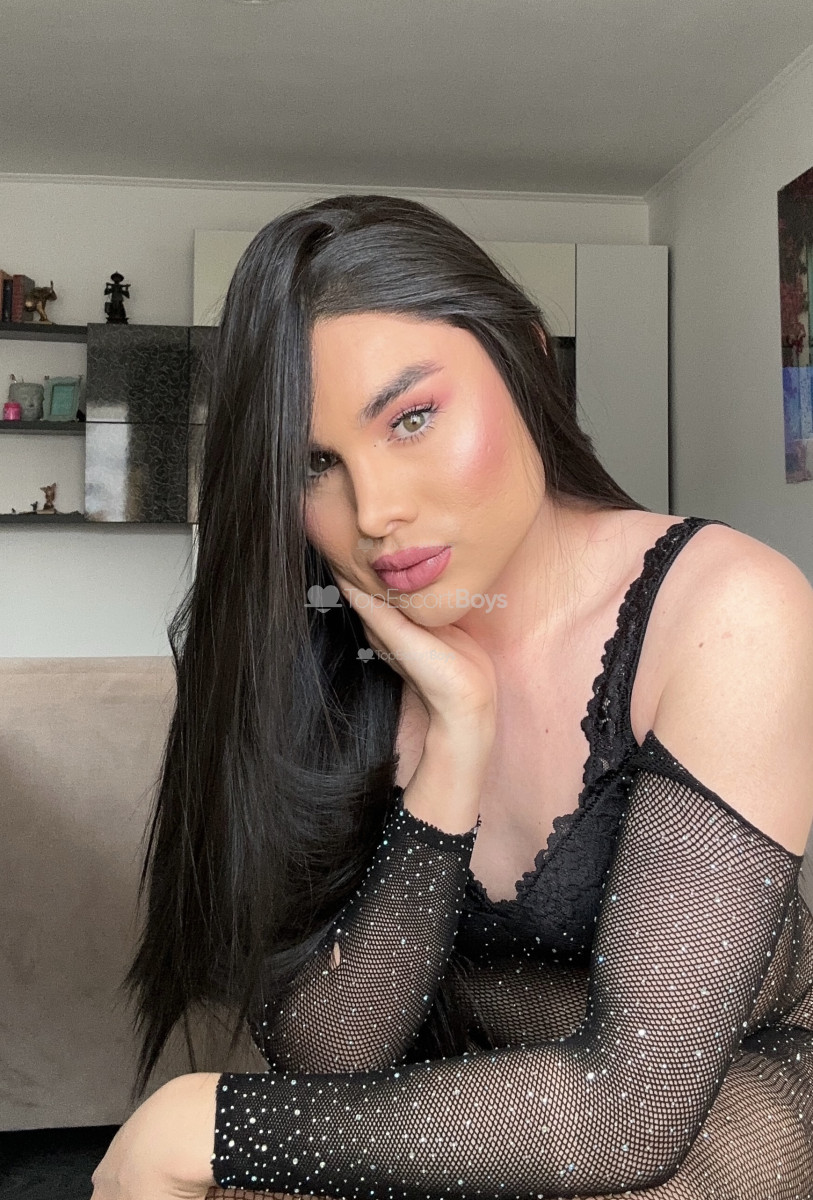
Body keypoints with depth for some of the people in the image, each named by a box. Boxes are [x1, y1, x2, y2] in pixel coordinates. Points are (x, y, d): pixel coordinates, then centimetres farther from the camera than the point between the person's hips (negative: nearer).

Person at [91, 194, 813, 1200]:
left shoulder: (728, 616, -25)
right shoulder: (326, 650, -12)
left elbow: (631, 1109, -28)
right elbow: (323, 1060, -16)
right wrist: (456, 741, -29)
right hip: (465, 1090, 3)